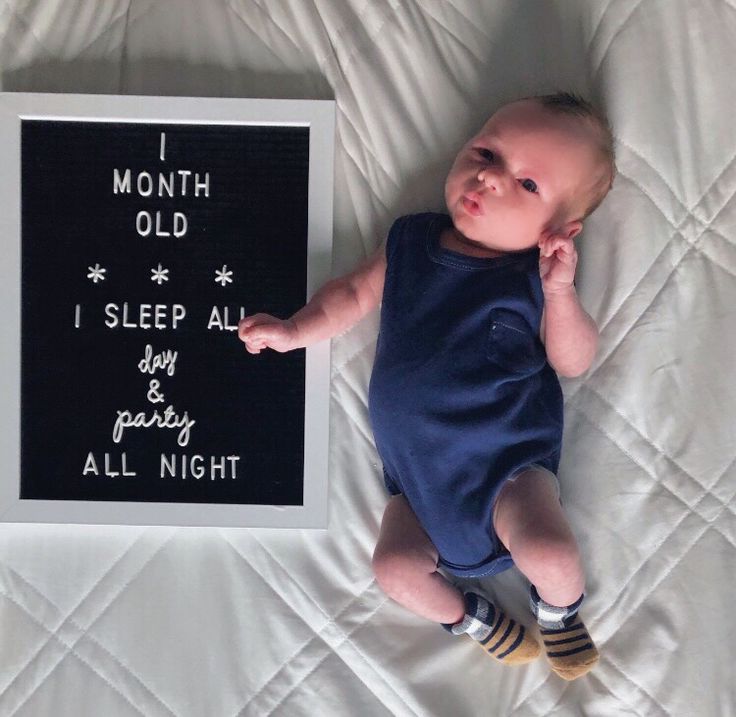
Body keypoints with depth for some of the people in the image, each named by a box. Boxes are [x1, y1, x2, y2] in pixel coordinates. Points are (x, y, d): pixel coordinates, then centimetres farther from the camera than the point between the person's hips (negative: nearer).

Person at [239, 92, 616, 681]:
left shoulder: (535, 278, -5)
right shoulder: (410, 241, 5)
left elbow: (573, 363, -9)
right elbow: (354, 292, 14)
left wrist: (560, 293, -23)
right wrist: (295, 330, 2)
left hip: (506, 457, -3)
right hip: (416, 472, 4)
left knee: (549, 554, -24)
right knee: (396, 566, -14)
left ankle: (558, 608, 14)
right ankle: (467, 617, 19)